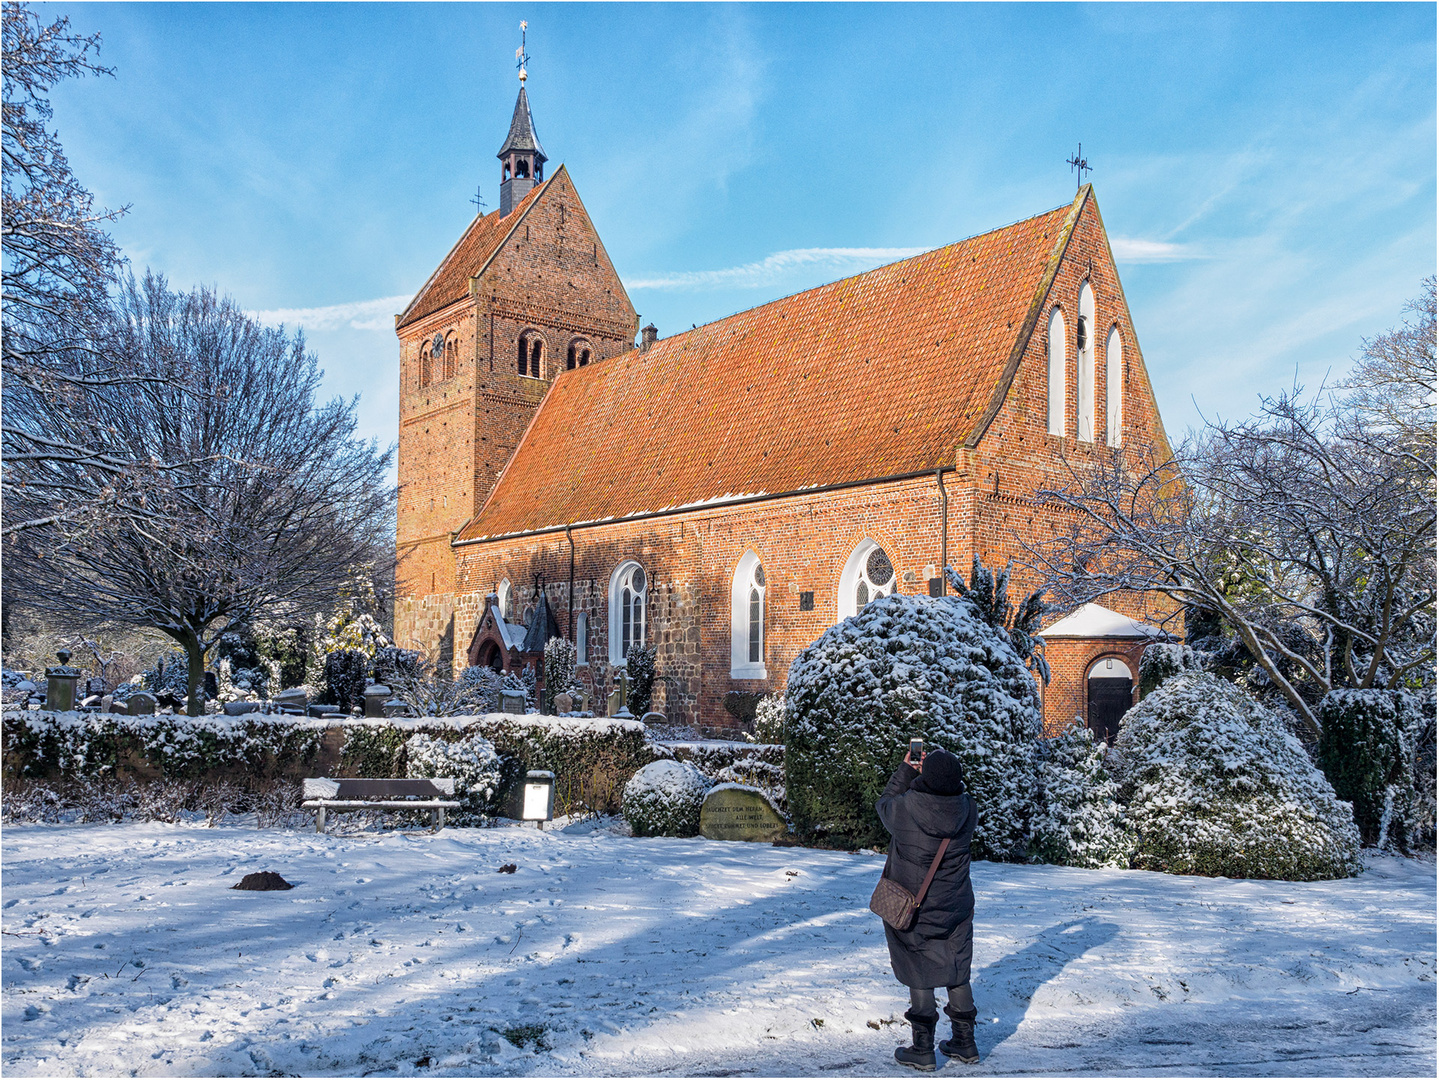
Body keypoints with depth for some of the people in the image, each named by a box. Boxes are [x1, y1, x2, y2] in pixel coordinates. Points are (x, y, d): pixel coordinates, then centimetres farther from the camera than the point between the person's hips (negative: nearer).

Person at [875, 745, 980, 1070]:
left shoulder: (905, 808, -23)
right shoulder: (967, 809, -14)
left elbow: (884, 804, 0)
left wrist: (905, 772, 8)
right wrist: (935, 773, 7)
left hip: (914, 910, -3)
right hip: (957, 908, 4)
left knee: (920, 976, 7)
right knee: (957, 973, 16)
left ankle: (922, 1050, 13)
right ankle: (965, 1043, 27)